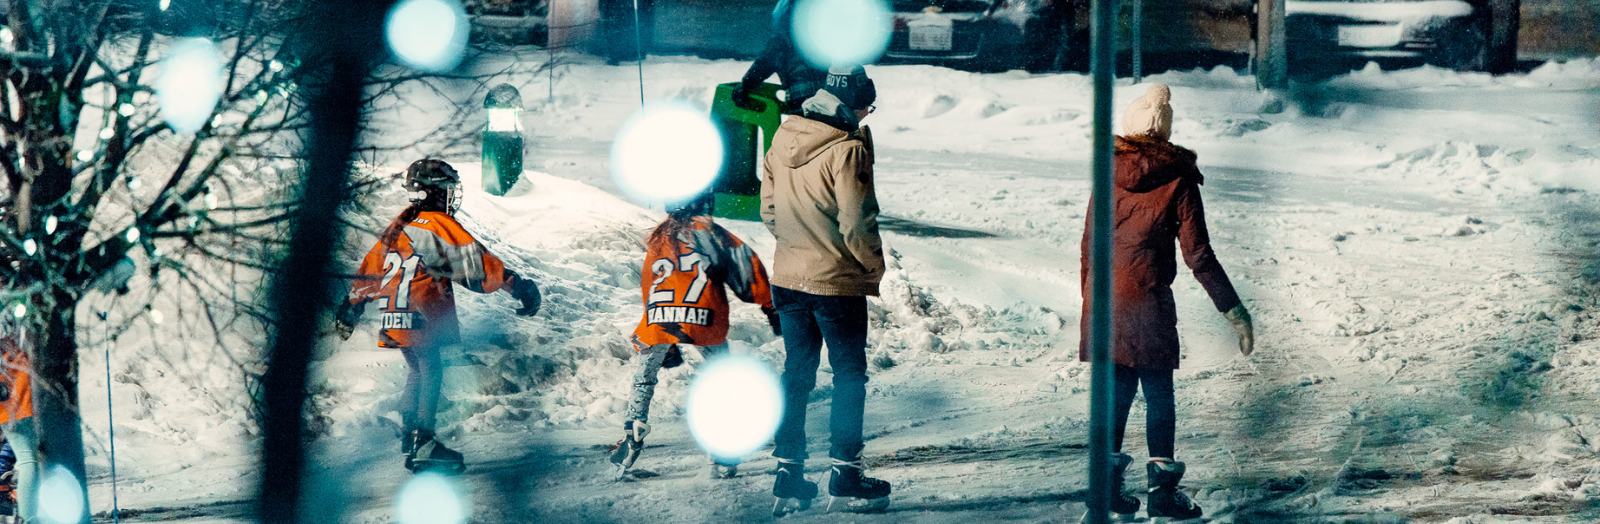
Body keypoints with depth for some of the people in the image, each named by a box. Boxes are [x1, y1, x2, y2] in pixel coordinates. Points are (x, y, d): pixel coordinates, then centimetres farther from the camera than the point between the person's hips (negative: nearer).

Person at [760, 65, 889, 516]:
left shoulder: (783, 139, 2)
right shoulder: (848, 150, -19)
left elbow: (769, 210, 9)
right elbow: (856, 223, -18)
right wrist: (875, 267, -2)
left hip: (787, 278, 6)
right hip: (837, 282, -6)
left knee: (797, 373, 15)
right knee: (849, 376, 7)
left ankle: (788, 477, 15)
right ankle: (845, 477, 8)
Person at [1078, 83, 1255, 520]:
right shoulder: (1178, 180, -6)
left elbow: (1090, 241, 9)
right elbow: (1197, 254, -9)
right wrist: (1232, 308, -5)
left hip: (1104, 296, 4)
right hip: (1147, 299, -4)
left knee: (1116, 389, 14)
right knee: (1158, 393, 5)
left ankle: (1108, 481, 12)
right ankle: (1162, 489, 5)